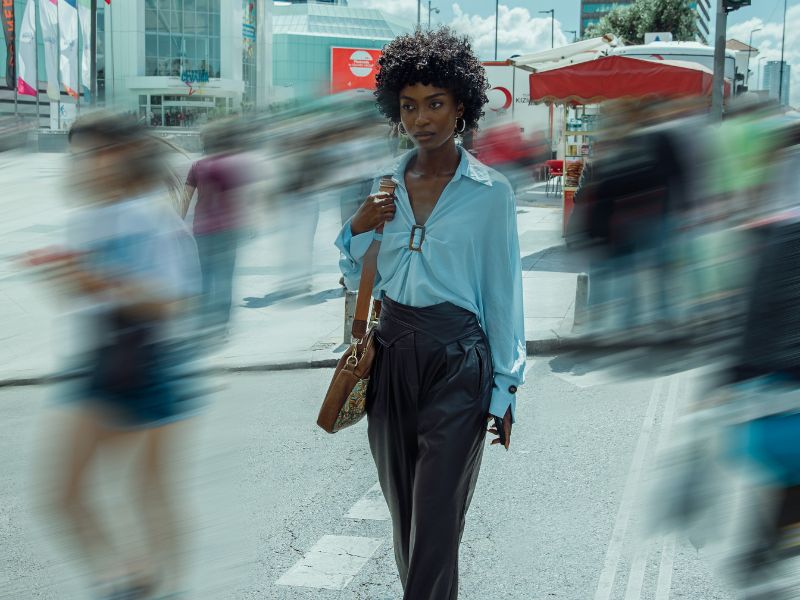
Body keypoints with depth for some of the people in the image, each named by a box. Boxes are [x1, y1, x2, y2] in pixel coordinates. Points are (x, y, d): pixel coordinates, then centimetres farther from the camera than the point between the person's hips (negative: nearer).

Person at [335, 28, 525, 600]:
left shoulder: (490, 192, -6)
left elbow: (503, 293, -3)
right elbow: (363, 280, 16)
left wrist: (505, 387, -3)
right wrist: (358, 230, -4)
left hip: (457, 359, -5)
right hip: (393, 352, 5)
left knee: (436, 518, -4)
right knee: (402, 506, 13)